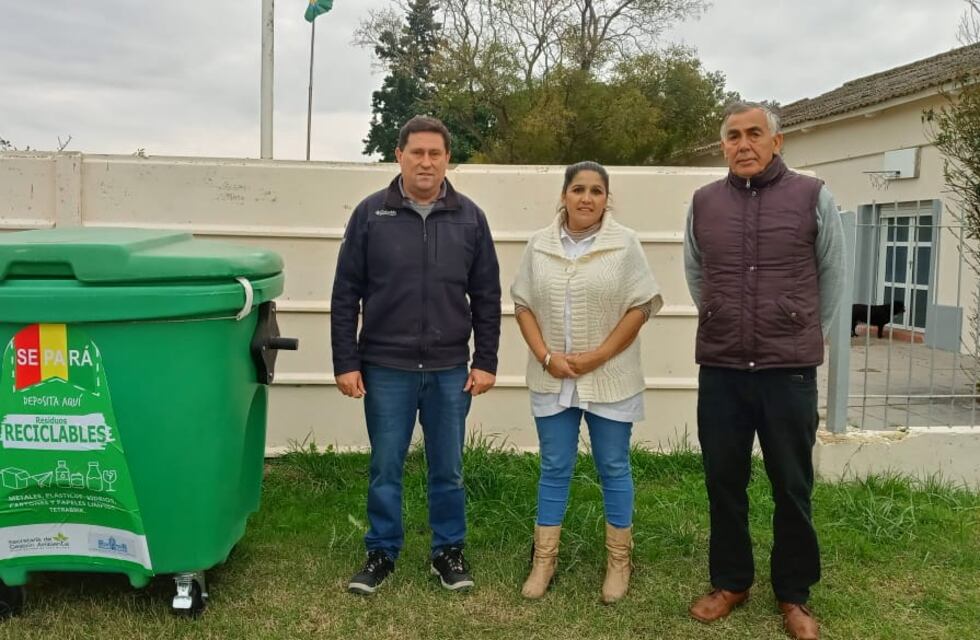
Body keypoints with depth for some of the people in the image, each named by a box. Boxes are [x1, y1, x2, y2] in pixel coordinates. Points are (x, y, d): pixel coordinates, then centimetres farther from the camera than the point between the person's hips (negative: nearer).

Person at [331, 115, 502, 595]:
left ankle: (449, 551, 28)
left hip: (450, 370, 1)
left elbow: (487, 297, 6)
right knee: (385, 470, 9)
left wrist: (486, 361, 1)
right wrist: (346, 363, -4)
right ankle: (381, 553, 25)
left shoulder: (469, 218, 3)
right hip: (386, 368, -1)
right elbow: (345, 295, -1)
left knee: (448, 470, 12)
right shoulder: (370, 214, -1)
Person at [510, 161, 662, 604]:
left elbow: (640, 307, -7)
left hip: (610, 379, -2)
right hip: (553, 379, 2)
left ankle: (619, 561, 23)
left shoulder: (624, 243, -4)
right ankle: (544, 558, 21)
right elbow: (523, 305, 5)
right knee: (554, 468, 10)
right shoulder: (540, 245, 4)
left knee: (614, 468, 8)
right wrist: (545, 356, -7)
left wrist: (598, 356, -13)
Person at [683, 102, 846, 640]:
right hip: (720, 371, 2)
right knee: (724, 483, 11)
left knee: (792, 488, 9)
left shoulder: (813, 198, -3)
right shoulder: (703, 203, 4)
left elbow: (832, 275, 8)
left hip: (789, 371, -2)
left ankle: (793, 595, 26)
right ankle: (729, 582, 30)